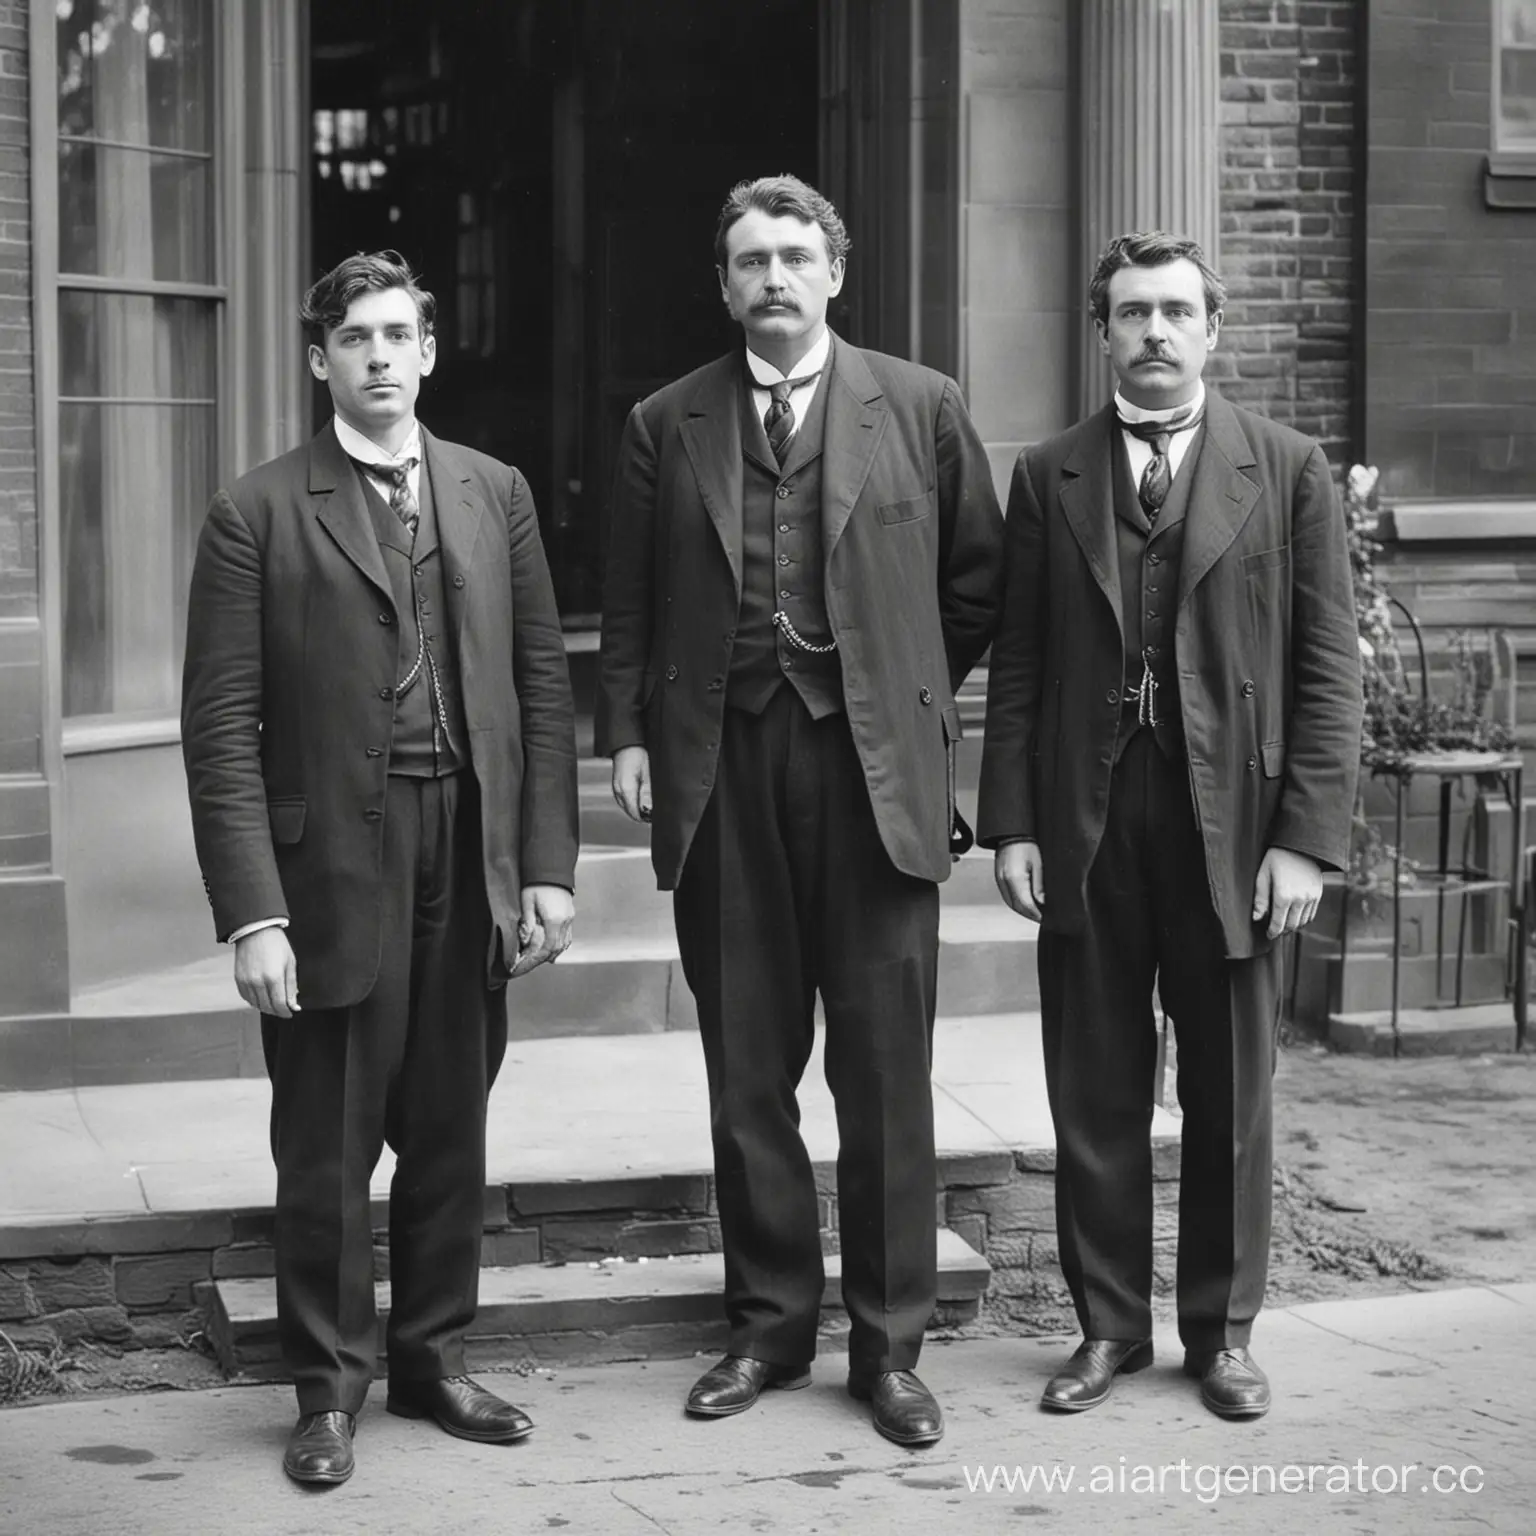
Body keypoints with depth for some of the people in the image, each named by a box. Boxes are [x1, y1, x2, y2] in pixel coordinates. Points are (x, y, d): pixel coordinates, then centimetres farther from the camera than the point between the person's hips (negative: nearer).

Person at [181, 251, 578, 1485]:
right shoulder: (259, 514, -3)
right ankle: (330, 1386, 20)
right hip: (333, 867, -3)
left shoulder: (496, 493, 9)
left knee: (451, 1138, 12)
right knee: (326, 1150, 6)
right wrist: (252, 914, -13)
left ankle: (433, 1358, 27)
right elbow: (222, 726, -7)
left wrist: (549, 865, 2)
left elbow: (543, 686, 9)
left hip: (472, 868, 3)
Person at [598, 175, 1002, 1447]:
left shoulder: (921, 409, 5)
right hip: (720, 772, 2)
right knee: (747, 1072, 8)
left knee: (885, 1071, 1)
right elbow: (630, 602, 11)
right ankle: (769, 1326, 20)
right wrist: (627, 734, 1)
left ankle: (890, 1345, 11)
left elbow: (980, 577, 11)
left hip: (876, 768, -1)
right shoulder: (667, 425, 9)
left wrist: (913, 692, 8)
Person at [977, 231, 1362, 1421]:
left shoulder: (1288, 471, 3)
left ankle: (1221, 1330, 22)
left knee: (1230, 1096, 8)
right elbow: (1017, 664, 7)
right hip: (1085, 826, 1)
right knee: (1095, 1098, 7)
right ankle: (1109, 1326, 19)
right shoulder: (1050, 476, 8)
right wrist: (1010, 823, -2)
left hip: (1233, 825, -1)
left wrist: (1309, 837, -8)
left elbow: (1327, 669, -1)